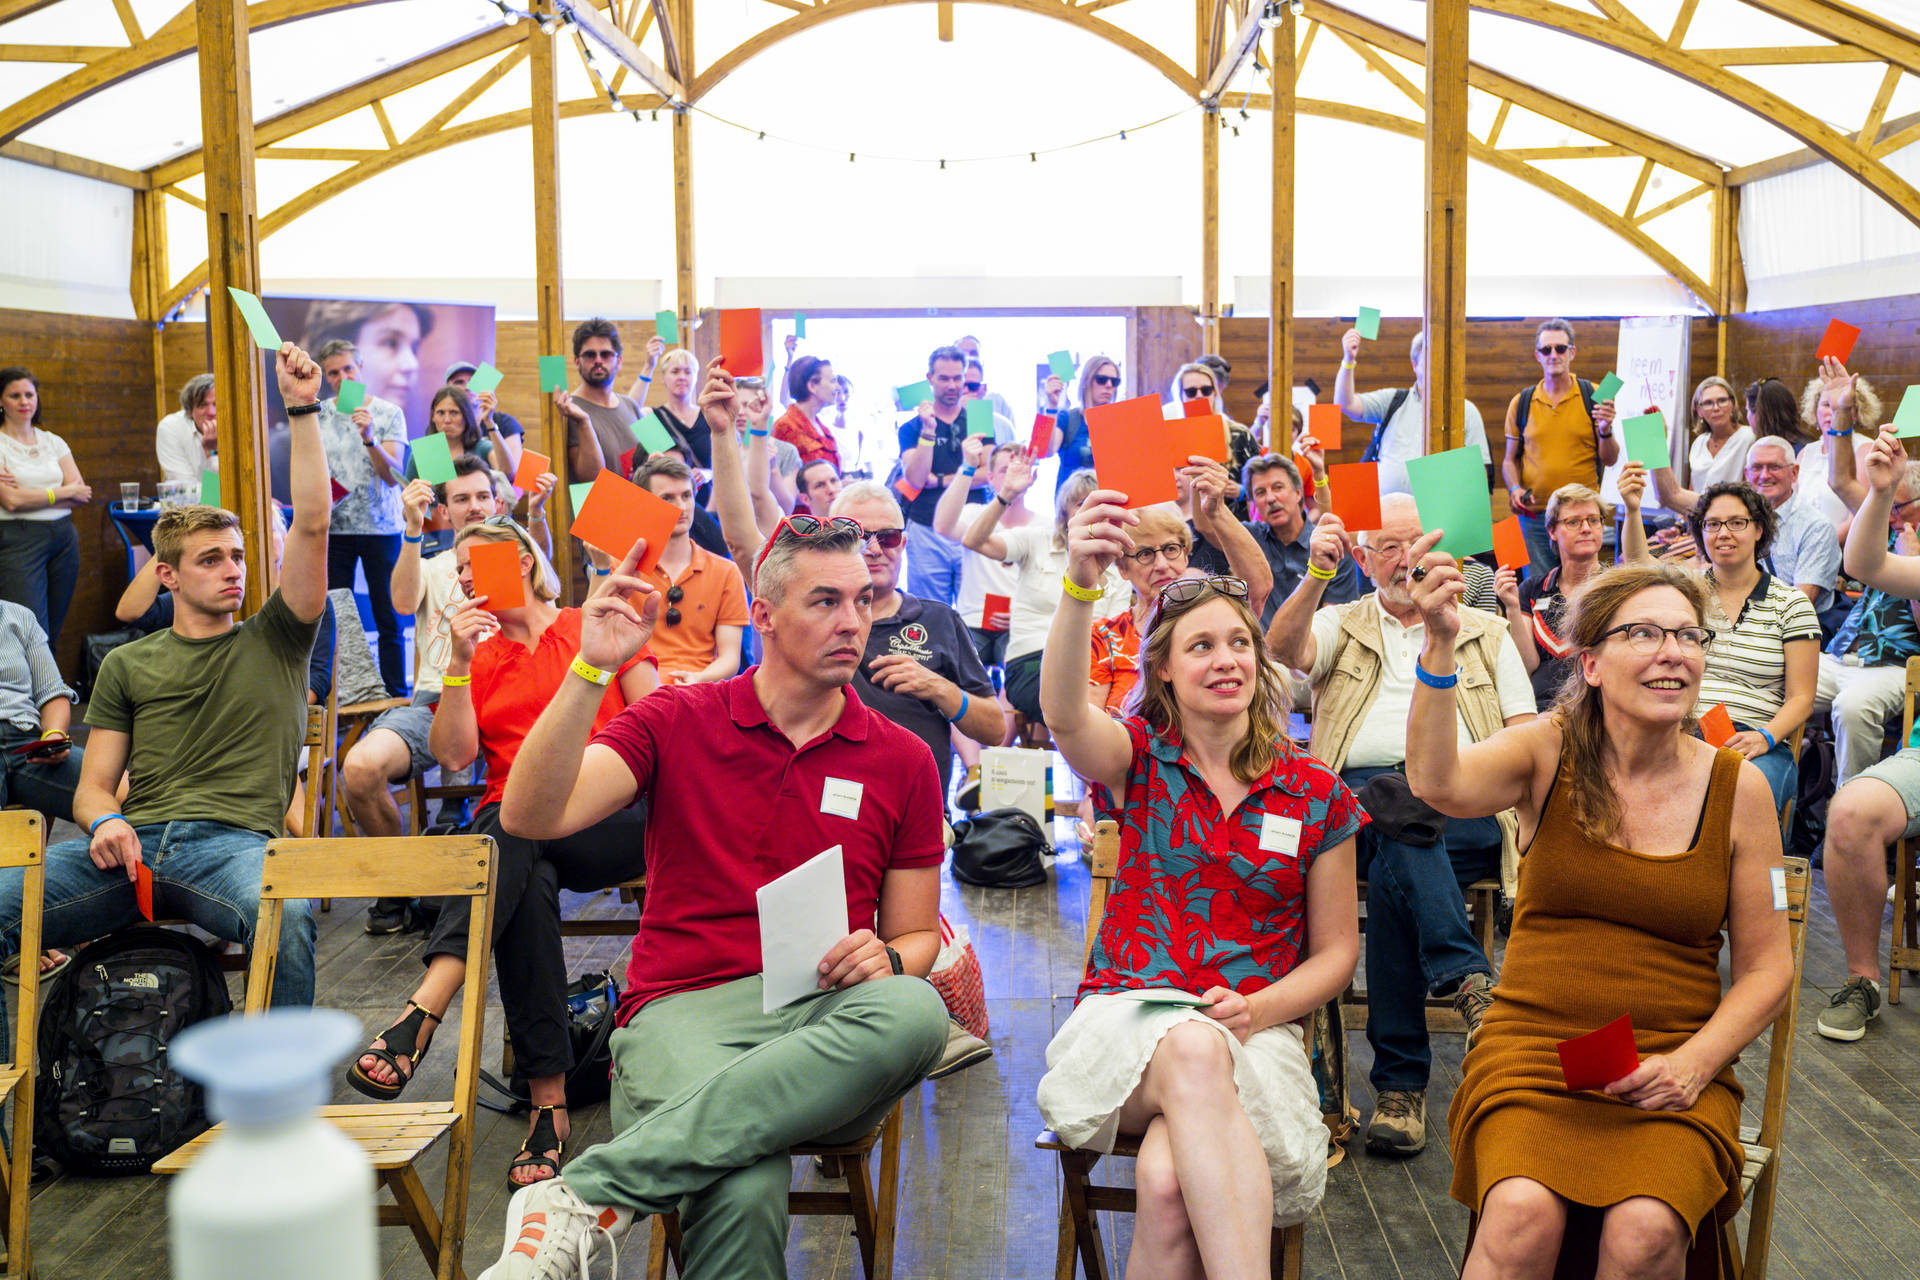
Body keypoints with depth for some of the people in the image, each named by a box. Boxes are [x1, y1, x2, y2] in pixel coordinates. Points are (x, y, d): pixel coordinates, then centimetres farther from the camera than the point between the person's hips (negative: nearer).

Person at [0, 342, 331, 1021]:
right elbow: (93, 786, 19)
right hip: (131, 839, 2)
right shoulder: (127, 664, 23)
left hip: (233, 841, -2)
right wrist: (106, 821, -7)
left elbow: (310, 526, 5)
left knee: (288, 915, -37)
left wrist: (302, 409, 0)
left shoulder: (275, 642, 18)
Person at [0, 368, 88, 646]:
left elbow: (82, 495, 5)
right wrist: (64, 491, -4)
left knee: (53, 632, 5)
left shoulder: (53, 442, 13)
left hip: (64, 538, 5)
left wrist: (30, 493, -7)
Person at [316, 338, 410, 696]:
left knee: (388, 619, 2)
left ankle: (396, 697, 9)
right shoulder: (317, 416, 7)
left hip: (381, 527, -2)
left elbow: (392, 476, -11)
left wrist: (370, 439, -26)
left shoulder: (388, 413, -1)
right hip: (333, 529, 2)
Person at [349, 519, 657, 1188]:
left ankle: (421, 1015, -48)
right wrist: (459, 662, -3)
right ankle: (548, 1101, -38)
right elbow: (454, 755, 4)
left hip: (615, 825, -2)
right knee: (527, 890, -34)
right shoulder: (476, 659, 21)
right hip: (514, 836, 2)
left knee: (512, 828, -35)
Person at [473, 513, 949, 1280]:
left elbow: (917, 937, 19)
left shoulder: (901, 760, 13)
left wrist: (886, 958, -5)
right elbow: (532, 816, -5)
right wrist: (590, 670, -15)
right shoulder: (678, 721, 8)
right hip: (685, 1006, -3)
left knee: (915, 1013, -38)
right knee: (746, 1188, -41)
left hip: (826, 1020, 4)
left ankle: (587, 1196, -35)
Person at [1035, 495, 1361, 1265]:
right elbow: (1063, 715, -18)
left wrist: (1257, 1010, -9)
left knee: (1170, 1179, -35)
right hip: (1126, 1020, 0)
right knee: (1193, 1051, -39)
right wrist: (1080, 585, -36)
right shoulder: (1138, 759, 6)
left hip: (1252, 1035, 0)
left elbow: (1336, 951, 12)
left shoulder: (1316, 796, 9)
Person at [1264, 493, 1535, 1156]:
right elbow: (1283, 650, -3)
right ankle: (1467, 978, -41)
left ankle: (1401, 1080, -34)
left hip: (1465, 811, 0)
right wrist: (1317, 574, -19)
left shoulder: (1485, 631, 26)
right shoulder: (1340, 625, 23)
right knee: (1396, 814, -38)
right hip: (1355, 798, 0)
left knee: (1392, 874, -34)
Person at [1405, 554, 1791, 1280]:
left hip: (1673, 1067, 1)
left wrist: (1691, 1066, -8)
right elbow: (1437, 785, -21)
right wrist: (1440, 646, -34)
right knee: (1523, 1216, -30)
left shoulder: (1738, 788, 3)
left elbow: (1767, 967, 7)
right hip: (1531, 1049, -1)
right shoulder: (1548, 752, 0)